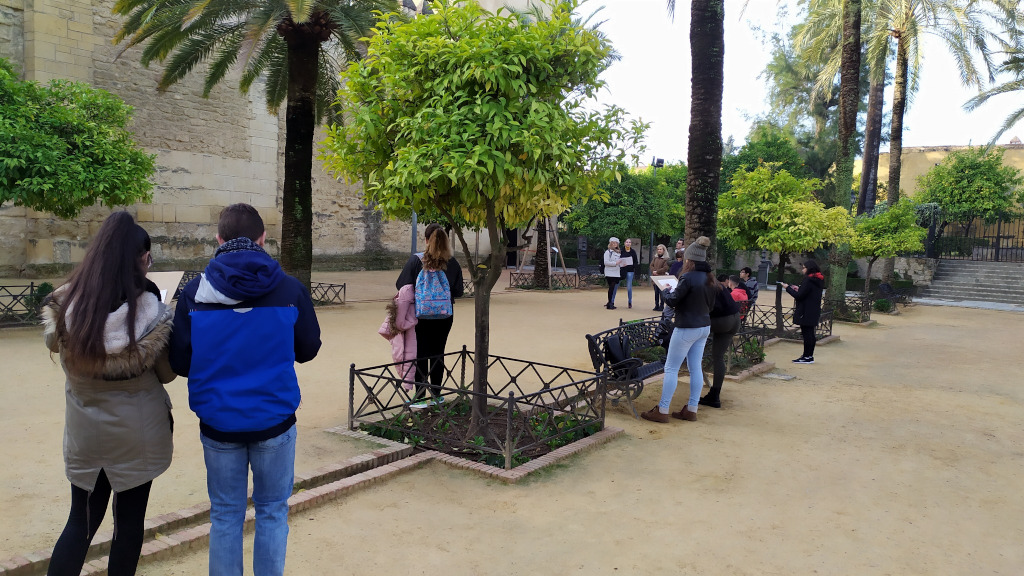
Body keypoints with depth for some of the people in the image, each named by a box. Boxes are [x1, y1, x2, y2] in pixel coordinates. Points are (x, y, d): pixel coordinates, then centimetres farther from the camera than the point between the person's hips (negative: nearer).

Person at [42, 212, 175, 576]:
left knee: (81, 521, 17)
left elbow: (54, 344, 6)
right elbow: (166, 374, -7)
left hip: (86, 432, 2)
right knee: (130, 521, 15)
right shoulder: (150, 311, -21)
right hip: (137, 433, -2)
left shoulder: (65, 306, -13)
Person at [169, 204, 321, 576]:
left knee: (225, 514, 16)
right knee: (272, 510, 15)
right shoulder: (290, 290, -9)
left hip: (218, 422, 1)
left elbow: (179, 362, -3)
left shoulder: (194, 293, -8)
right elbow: (308, 349, 2)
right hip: (274, 419, -1)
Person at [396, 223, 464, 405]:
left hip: (421, 314, -2)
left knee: (420, 355, 6)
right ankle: (436, 395, 23)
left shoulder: (415, 260, -13)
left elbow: (401, 285, -10)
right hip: (445, 315, 3)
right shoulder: (453, 263, -5)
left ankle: (420, 398, 7)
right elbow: (458, 291, 0)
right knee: (438, 354, 15)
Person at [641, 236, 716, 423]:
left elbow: (672, 301, -14)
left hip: (687, 329, -8)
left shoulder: (688, 278, -20)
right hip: (704, 327, 8)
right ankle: (691, 409, 19)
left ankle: (662, 411, 4)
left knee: (671, 368, 0)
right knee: (695, 368, 12)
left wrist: (666, 291, 5)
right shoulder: (709, 279, 5)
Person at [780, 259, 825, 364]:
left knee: (806, 334, -5)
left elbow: (799, 296, -19)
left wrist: (788, 288, -8)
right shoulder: (818, 281, 12)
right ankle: (810, 356, 21)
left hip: (806, 312, -9)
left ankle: (807, 357, -1)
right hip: (814, 311, 9)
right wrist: (798, 289, 16)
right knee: (810, 334, 14)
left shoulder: (808, 280, -18)